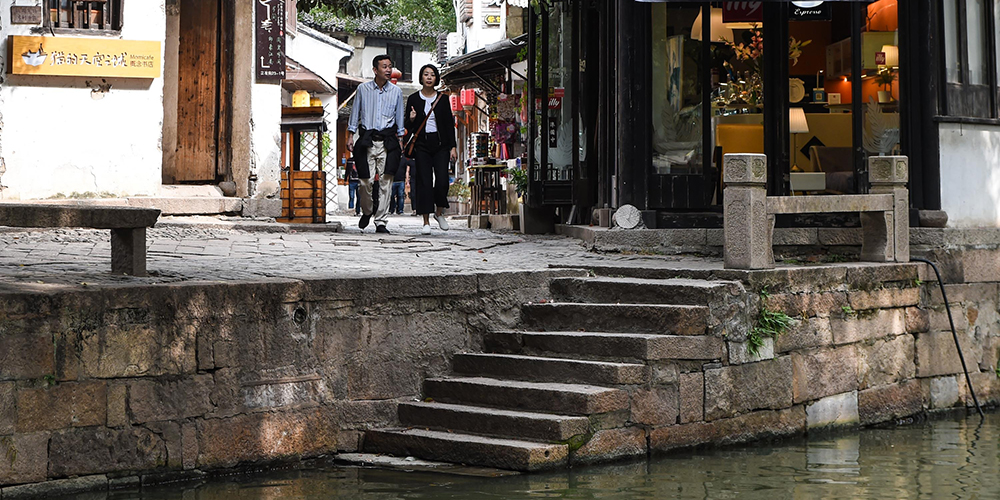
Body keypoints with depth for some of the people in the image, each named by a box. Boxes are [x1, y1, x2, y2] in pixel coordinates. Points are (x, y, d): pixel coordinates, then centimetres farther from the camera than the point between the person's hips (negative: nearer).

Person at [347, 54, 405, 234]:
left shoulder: (396, 91, 7)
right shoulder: (363, 89, 5)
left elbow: (399, 117, 14)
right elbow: (355, 113, 12)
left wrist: (400, 140, 11)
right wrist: (350, 136, 9)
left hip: (388, 140, 1)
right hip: (367, 139, -1)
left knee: (385, 182, -5)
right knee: (365, 180, -3)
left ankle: (381, 222, 0)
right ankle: (367, 211, 26)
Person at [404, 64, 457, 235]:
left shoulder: (443, 98, 6)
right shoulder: (413, 99, 4)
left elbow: (449, 123, 7)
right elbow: (408, 126, 8)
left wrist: (453, 146, 1)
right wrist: (411, 119, -15)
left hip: (440, 143, 0)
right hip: (422, 144, 0)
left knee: (442, 180, -10)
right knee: (424, 182, -5)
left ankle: (439, 213, 15)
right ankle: (426, 221, 0)